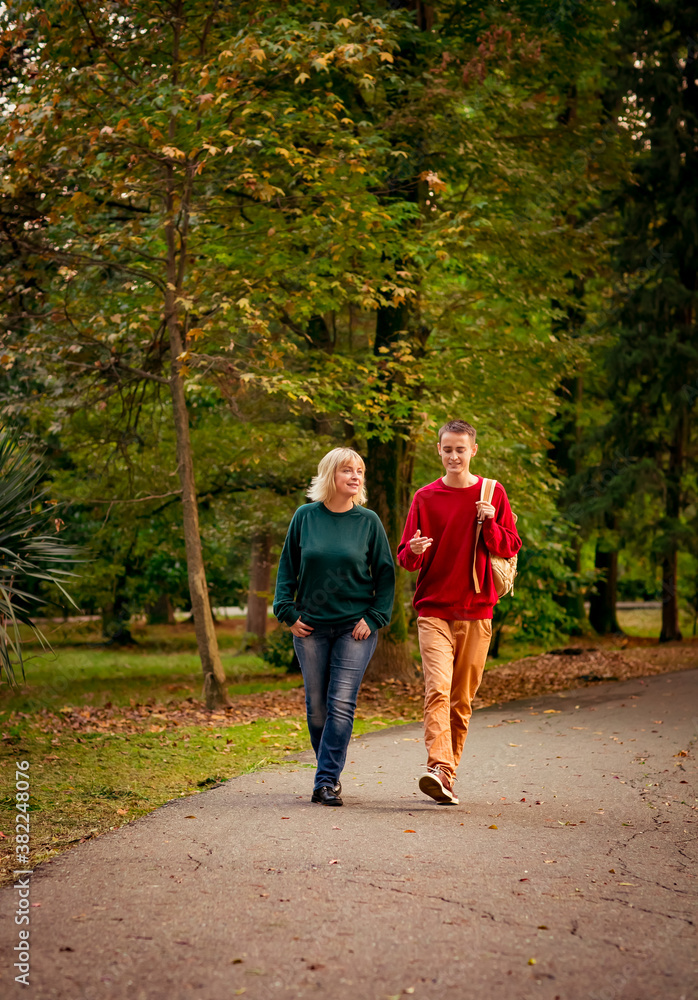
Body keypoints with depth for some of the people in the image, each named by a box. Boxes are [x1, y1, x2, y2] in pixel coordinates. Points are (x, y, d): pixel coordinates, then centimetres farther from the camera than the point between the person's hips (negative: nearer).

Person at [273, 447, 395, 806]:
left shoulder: (369, 521, 0)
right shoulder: (305, 516, 2)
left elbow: (385, 574, 4)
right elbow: (287, 566, 8)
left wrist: (374, 618, -5)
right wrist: (288, 612, 0)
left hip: (355, 627, -1)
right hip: (310, 626, 2)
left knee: (341, 704, -9)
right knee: (317, 706, 7)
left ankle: (327, 780, -6)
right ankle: (329, 772, 23)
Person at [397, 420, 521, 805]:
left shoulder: (493, 494, 7)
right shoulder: (425, 497, 6)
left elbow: (510, 548, 6)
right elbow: (405, 558, 7)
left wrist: (489, 525, -13)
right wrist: (414, 551, -16)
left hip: (476, 613, 1)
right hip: (433, 610, -1)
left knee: (462, 698, 6)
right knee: (437, 689, -18)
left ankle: (449, 773, 16)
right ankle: (438, 769, -28)